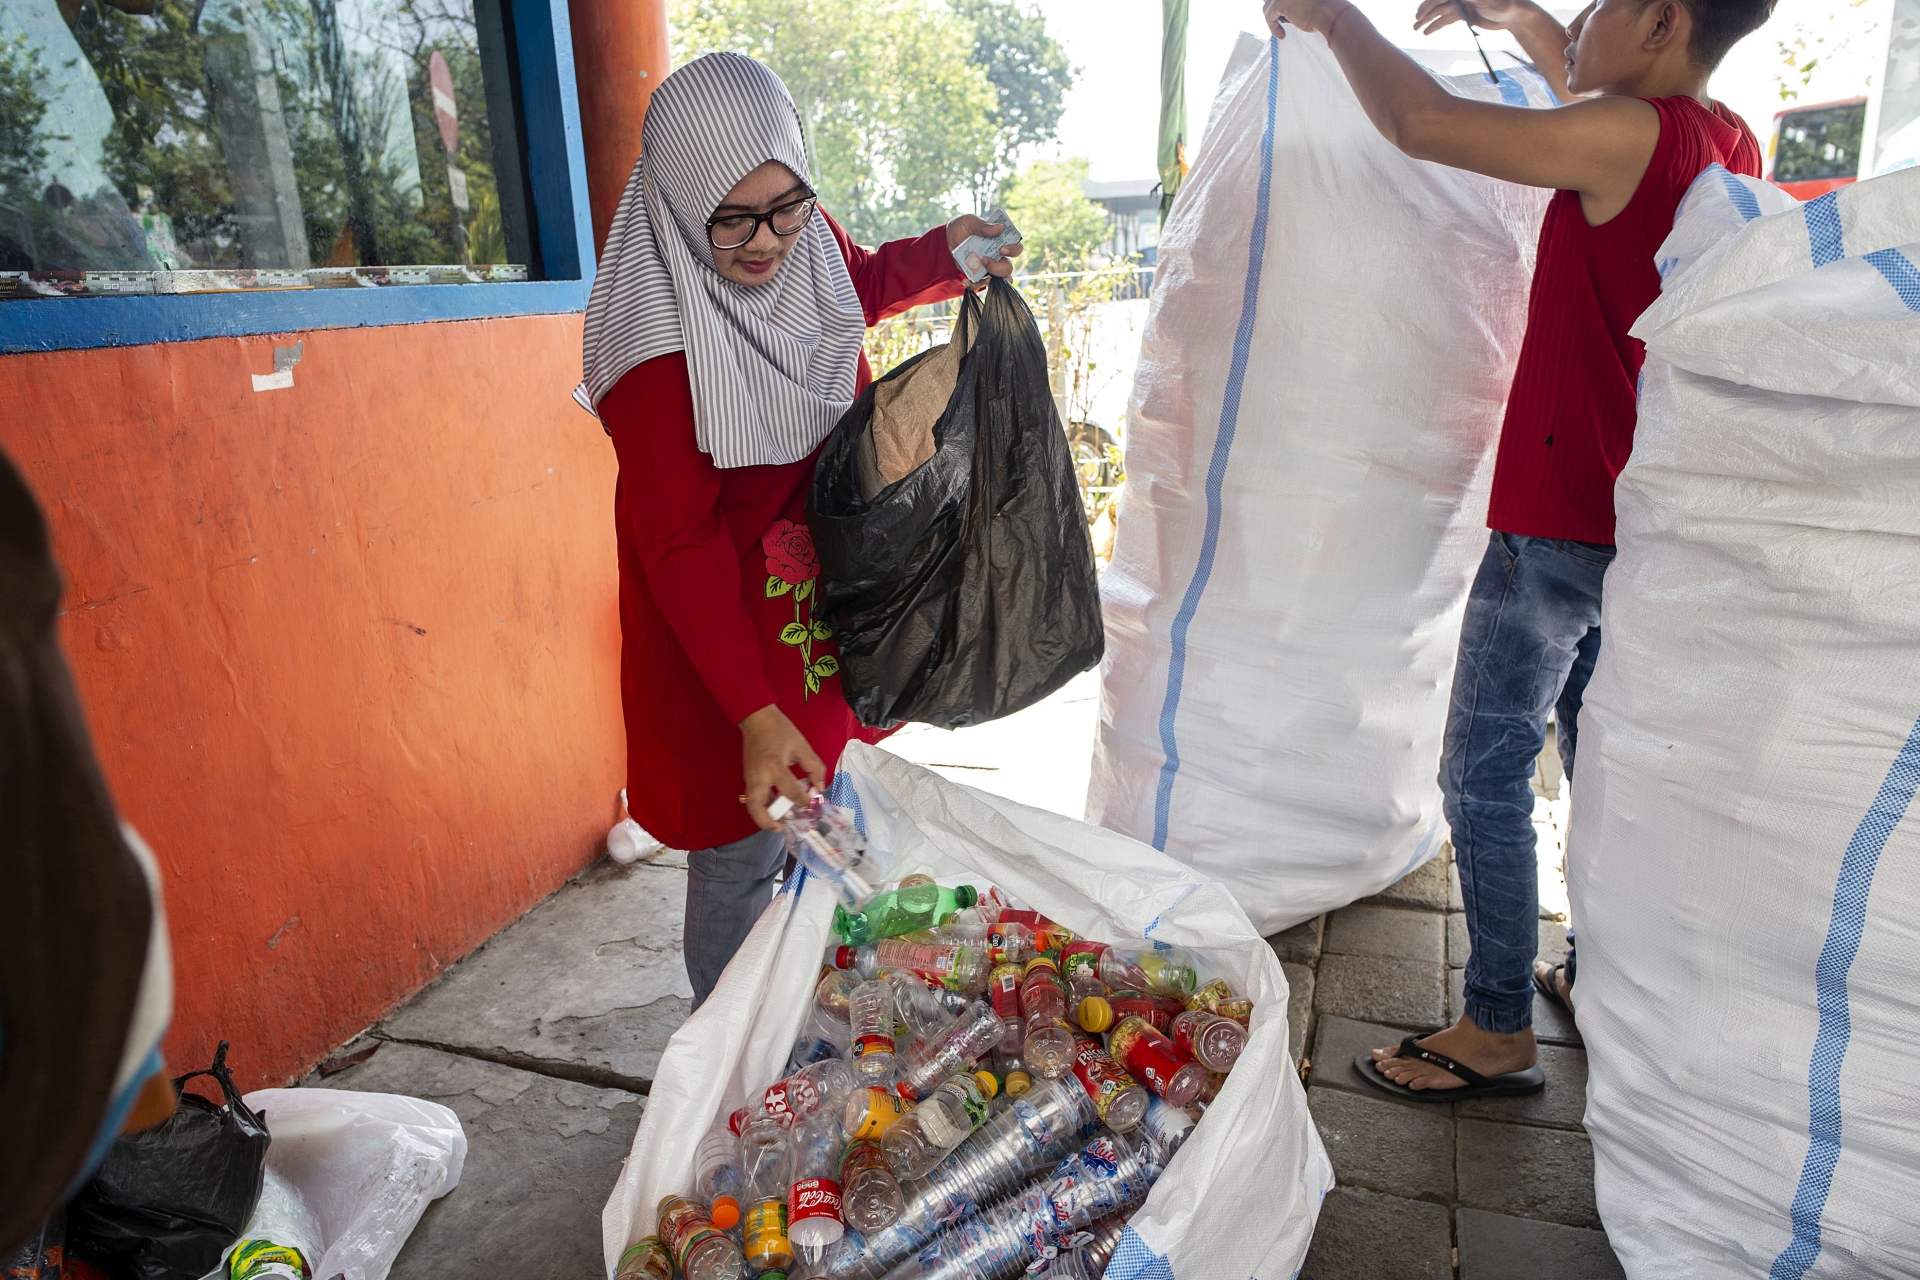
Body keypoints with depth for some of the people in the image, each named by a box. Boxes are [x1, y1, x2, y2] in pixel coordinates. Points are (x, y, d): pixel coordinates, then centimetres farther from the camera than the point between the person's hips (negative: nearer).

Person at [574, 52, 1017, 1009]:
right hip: (718, 634, -7)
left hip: (828, 602, 8)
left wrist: (946, 251, 5)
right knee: (740, 860, 4)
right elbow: (680, 544, -26)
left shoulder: (810, 250, -3)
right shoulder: (658, 340, -25)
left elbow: (863, 288, 23)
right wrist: (754, 714, -32)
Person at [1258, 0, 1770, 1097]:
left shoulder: (1633, 138, -18)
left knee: (1487, 776, -1)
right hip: (1636, 514, 10)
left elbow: (1422, 123, -21)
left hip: (1558, 525, -9)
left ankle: (1500, 1031, 9)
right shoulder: (1729, 143, 9)